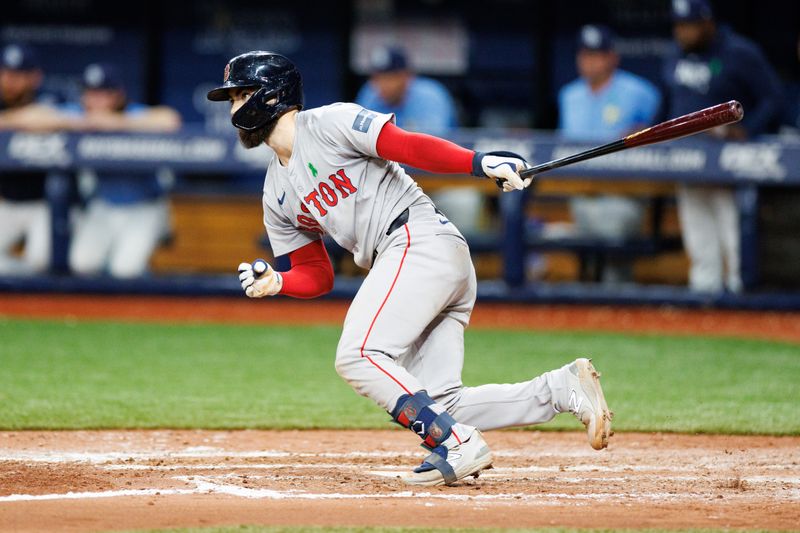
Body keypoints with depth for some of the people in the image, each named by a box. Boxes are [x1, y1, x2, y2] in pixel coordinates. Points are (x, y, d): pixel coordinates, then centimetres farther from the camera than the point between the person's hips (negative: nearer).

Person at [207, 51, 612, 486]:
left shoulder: (329, 124, -1)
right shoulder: (277, 194, 22)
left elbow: (410, 146, -11)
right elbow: (317, 276, 22)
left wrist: (480, 163, -25)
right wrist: (275, 283, 0)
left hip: (421, 239, -8)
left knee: (358, 356, -20)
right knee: (435, 404, -5)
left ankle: (456, 445, -22)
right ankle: (563, 388, -4)